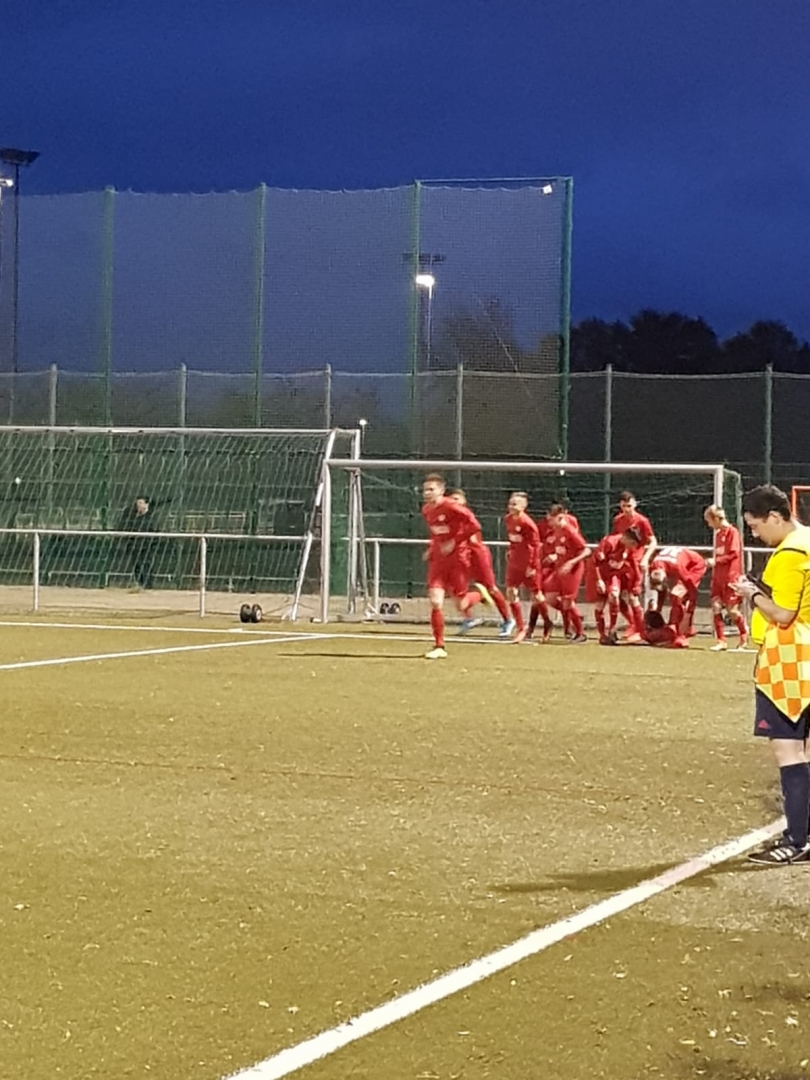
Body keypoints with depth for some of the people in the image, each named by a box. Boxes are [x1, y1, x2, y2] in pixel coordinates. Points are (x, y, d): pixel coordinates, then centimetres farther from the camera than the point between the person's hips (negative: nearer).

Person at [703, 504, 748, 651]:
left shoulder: (732, 532, -9)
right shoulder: (718, 534, 14)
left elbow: (734, 554, -16)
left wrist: (716, 560, -18)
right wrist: (713, 562, 4)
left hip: (731, 577, -7)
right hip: (718, 577, 7)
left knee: (732, 610, -3)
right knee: (716, 607, -2)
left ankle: (744, 634, 22)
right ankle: (721, 641, 1)